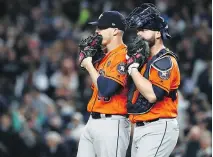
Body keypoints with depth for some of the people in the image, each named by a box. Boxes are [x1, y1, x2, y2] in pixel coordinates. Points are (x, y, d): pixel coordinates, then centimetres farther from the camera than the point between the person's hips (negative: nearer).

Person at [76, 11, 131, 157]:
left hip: (111, 124, -10)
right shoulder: (104, 56, 18)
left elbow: (106, 89, -22)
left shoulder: (123, 56, -13)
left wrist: (89, 66, -9)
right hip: (93, 122, 10)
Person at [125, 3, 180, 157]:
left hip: (158, 130, -10)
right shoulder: (144, 59, 18)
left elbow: (152, 95, -24)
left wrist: (133, 67, -17)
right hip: (140, 128, 10)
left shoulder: (165, 61, -11)